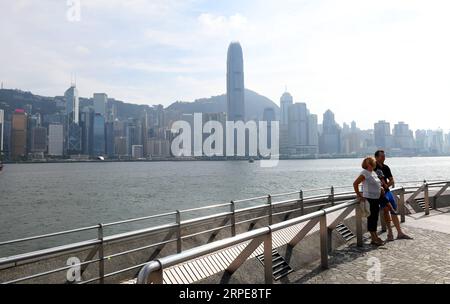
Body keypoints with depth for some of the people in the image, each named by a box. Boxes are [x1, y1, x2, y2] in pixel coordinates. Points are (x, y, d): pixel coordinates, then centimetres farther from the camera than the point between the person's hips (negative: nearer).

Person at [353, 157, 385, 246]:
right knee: (371, 218, -1)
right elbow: (355, 183, -21)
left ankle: (375, 237, 23)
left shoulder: (373, 172, 13)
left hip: (376, 199, 9)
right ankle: (374, 239, 7)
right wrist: (359, 195, -18)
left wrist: (381, 188, 11)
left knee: (375, 218, 14)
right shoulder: (364, 173, -15)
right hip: (369, 199, -9)